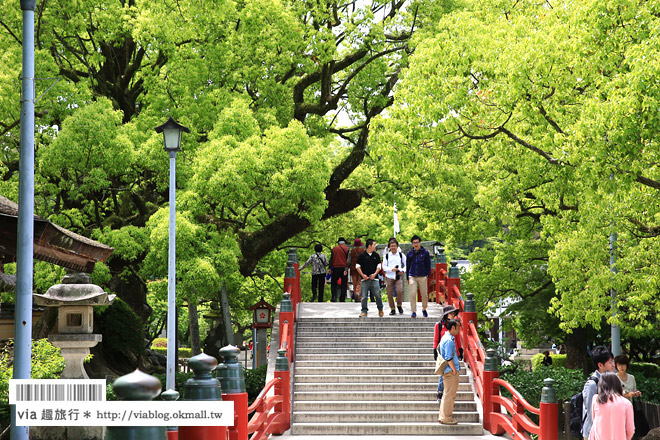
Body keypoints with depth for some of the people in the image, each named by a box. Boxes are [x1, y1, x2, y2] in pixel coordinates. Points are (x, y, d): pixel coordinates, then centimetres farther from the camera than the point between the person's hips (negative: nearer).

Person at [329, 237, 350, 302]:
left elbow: (331, 259, 1)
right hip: (344, 268, 0)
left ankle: (334, 296, -9)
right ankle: (342, 299, 4)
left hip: (336, 268, 0)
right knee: (343, 284, 6)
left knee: (333, 283, 10)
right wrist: (346, 269, -10)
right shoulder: (347, 249, 1)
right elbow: (348, 260, -7)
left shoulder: (334, 249, 5)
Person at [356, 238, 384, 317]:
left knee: (377, 294, -5)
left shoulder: (376, 255, 8)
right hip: (365, 279, -1)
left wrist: (375, 274, -6)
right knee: (364, 296, -3)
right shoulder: (362, 255, 1)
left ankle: (380, 309, 15)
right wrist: (362, 275, -9)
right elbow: (358, 266, 4)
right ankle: (364, 311, 6)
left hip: (374, 278, 1)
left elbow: (379, 266, 10)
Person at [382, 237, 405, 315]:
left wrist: (402, 270, -5)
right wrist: (392, 269, -13)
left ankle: (399, 305, 4)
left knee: (399, 291, -20)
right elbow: (384, 267, 4)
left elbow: (406, 265, 14)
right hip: (389, 277, 1)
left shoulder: (401, 255, 8)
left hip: (398, 277, -1)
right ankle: (392, 309, 12)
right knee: (390, 293, -2)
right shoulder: (387, 255, 7)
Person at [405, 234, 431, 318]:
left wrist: (427, 276, -1)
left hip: (422, 277, -1)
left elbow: (428, 265, 6)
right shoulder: (410, 253, 8)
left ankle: (424, 309, 26)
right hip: (412, 277, 1)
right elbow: (407, 266, 15)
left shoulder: (425, 252, 3)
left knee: (424, 294, 5)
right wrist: (407, 277, 12)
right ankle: (414, 312, -2)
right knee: (412, 294, -9)